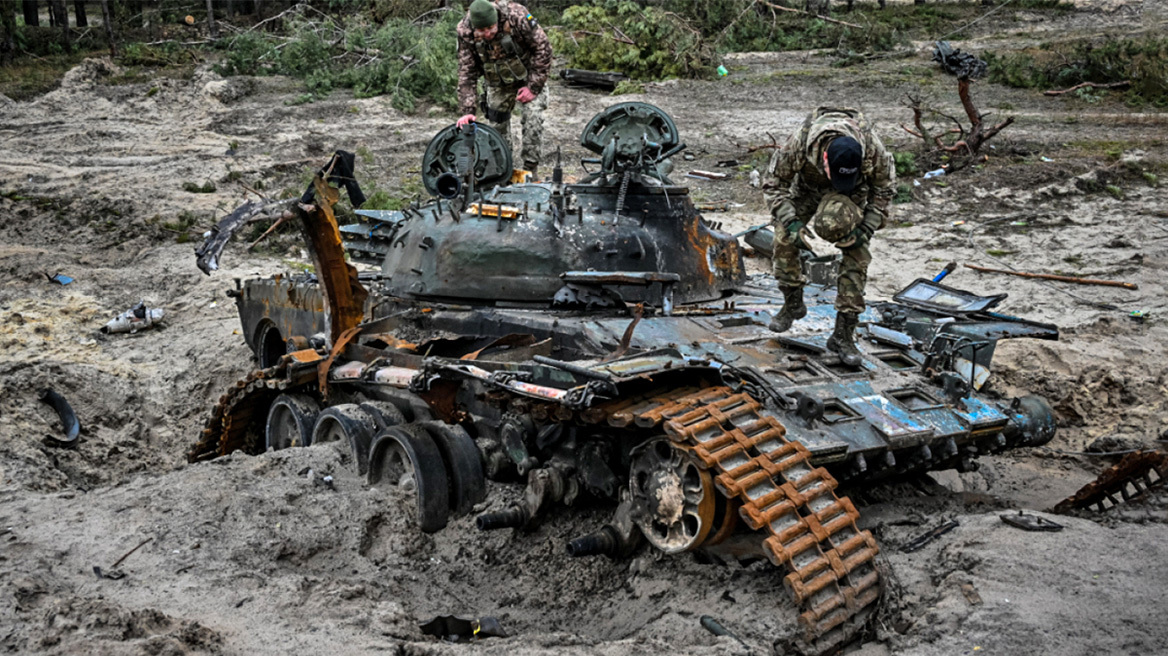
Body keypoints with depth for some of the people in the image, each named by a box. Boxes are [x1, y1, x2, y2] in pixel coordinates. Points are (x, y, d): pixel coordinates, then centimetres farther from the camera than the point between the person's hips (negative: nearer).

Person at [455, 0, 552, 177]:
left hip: (529, 76, -3)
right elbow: (466, 73, -19)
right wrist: (467, 111, -26)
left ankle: (530, 170, -4)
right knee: (496, 122, 4)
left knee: (533, 118, -15)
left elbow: (543, 48, -23)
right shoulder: (465, 32, -25)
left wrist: (534, 86, -22)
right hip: (498, 82, 3)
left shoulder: (517, 16, -34)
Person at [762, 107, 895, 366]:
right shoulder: (799, 144, -40)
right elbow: (774, 183, -23)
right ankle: (793, 305, 9)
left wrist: (867, 227, -26)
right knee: (784, 238, -16)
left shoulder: (872, 150, -37)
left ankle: (843, 334, -6)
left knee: (856, 256, -12)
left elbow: (885, 187, -16)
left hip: (855, 192, 0)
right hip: (808, 187, 1)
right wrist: (790, 222, -36)